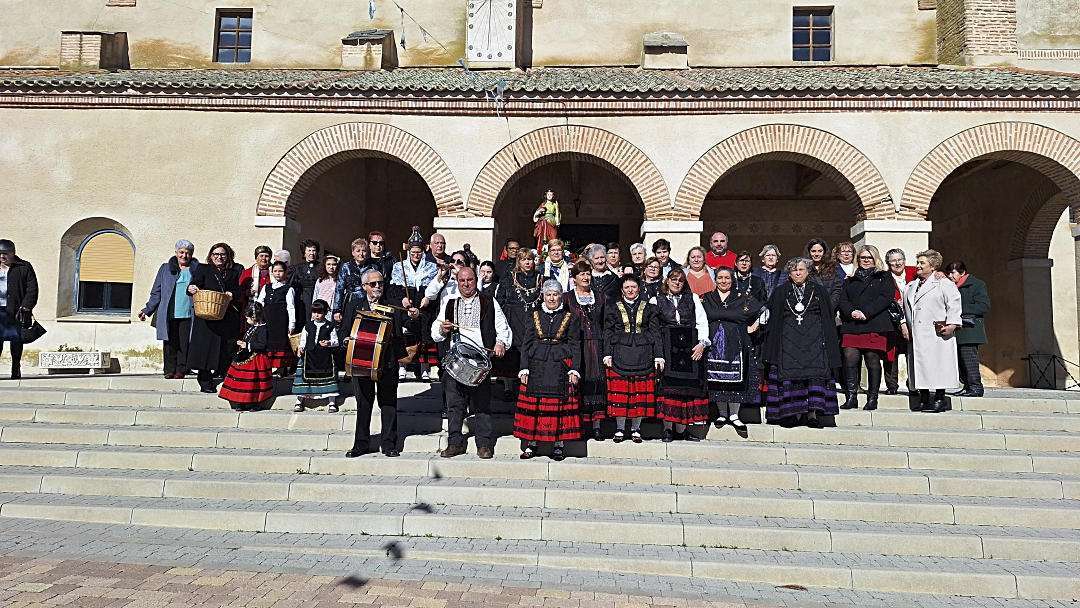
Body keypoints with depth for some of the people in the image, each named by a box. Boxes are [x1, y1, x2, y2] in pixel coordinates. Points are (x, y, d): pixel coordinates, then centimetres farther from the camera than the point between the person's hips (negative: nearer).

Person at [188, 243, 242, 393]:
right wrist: (192, 288, -26)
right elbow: (195, 284, -4)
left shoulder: (234, 273, 17)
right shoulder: (203, 269, 11)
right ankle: (205, 380, 4)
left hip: (228, 319, 2)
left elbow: (239, 291, 11)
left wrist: (232, 295, -11)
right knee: (206, 346, -3)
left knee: (227, 349, -1)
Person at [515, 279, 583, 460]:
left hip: (561, 367, -1)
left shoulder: (570, 317, 5)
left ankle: (559, 445, 7)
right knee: (533, 405, 1)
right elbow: (526, 343, 8)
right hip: (537, 367, 2)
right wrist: (524, 369, 0)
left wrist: (575, 370, -6)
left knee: (560, 405, -1)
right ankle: (530, 444, 9)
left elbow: (575, 345, 3)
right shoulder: (535, 315, 9)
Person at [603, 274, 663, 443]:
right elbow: (608, 333, 8)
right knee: (620, 393, -2)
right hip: (620, 356, 0)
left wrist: (658, 356, 1)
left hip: (642, 356, 0)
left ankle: (636, 429, 12)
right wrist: (607, 354, -2)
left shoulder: (648, 308, 10)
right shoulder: (613, 308, 10)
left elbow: (655, 333, 8)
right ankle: (620, 429, 10)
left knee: (641, 394, 1)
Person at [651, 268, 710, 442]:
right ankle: (668, 429, -3)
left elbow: (702, 322, 9)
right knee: (668, 387, -9)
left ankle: (681, 429, 6)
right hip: (667, 348, -2)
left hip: (690, 348, 2)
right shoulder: (656, 300, 10)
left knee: (687, 387, 0)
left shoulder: (692, 298, 15)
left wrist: (702, 343, -4)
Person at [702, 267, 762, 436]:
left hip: (736, 343, -1)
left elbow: (759, 309, -2)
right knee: (717, 379, 1)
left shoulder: (743, 297, 10)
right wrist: (733, 315, -6)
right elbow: (708, 315, -2)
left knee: (735, 377, -3)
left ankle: (734, 415, 8)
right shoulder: (706, 298, 11)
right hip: (714, 343, 1)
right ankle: (722, 414, 14)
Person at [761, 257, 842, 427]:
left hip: (814, 339, 0)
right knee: (790, 373, -8)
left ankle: (813, 412, -15)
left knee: (815, 372, -13)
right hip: (788, 340, 1)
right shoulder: (780, 293, 12)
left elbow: (829, 318, 11)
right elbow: (772, 320, 11)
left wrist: (829, 341, 2)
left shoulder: (819, 291, 12)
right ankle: (794, 412, -5)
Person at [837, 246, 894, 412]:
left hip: (875, 326, -2)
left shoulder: (884, 277, 12)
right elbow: (843, 300, 11)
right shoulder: (851, 280, 21)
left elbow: (885, 298, -3)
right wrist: (851, 312, -10)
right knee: (850, 360, -8)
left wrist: (865, 313, -14)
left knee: (873, 361, -3)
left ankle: (872, 399, 5)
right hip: (851, 326, 3)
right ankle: (851, 398, -3)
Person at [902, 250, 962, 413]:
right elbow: (904, 307, 25)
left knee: (938, 367, -6)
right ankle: (924, 399, 11)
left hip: (938, 334, -6)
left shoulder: (944, 283, 3)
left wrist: (951, 324, -14)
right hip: (916, 335, 6)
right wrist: (903, 323, 11)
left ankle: (940, 399, 1)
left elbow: (954, 305, -5)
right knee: (919, 365, 5)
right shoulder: (910, 287, 22)